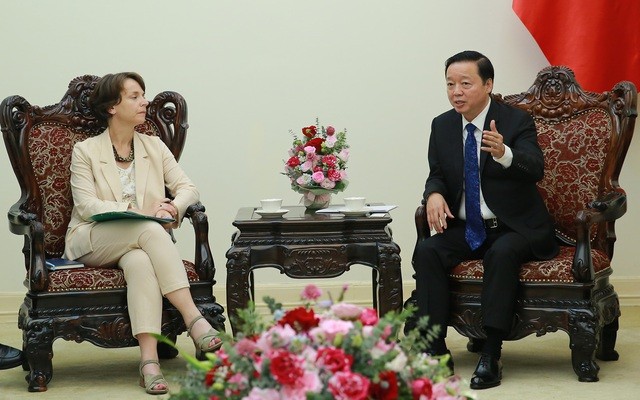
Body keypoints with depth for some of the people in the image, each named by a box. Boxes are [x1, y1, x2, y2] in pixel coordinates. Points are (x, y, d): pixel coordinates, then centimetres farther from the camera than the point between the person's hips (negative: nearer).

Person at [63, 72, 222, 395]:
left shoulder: (155, 146, 15)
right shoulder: (85, 151, 4)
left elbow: (188, 188, 8)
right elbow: (86, 205, -8)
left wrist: (173, 207, -17)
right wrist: (140, 212, -21)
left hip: (137, 244, 3)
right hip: (92, 242, -3)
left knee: (139, 262, -37)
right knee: (151, 231, -35)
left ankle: (149, 359, -48)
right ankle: (194, 321, -42)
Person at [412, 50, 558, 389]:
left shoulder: (516, 121, -9)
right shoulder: (442, 126, 5)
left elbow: (536, 169, -24)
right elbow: (437, 175, 11)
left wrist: (503, 153, -46)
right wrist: (434, 194, -15)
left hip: (515, 228, -4)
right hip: (465, 229, 4)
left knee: (501, 253, -35)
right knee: (427, 251, -23)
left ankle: (491, 356, -31)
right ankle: (435, 350, -21)